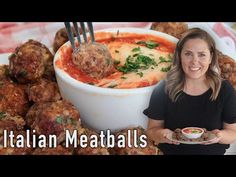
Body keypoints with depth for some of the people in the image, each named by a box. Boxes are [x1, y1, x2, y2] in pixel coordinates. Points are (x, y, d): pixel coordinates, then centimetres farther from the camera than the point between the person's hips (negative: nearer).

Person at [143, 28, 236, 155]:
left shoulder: (225, 90, -5)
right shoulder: (163, 89, -7)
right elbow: (152, 129, 1)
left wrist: (220, 135, -18)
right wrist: (161, 134, -19)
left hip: (212, 151, 1)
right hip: (172, 151, 0)